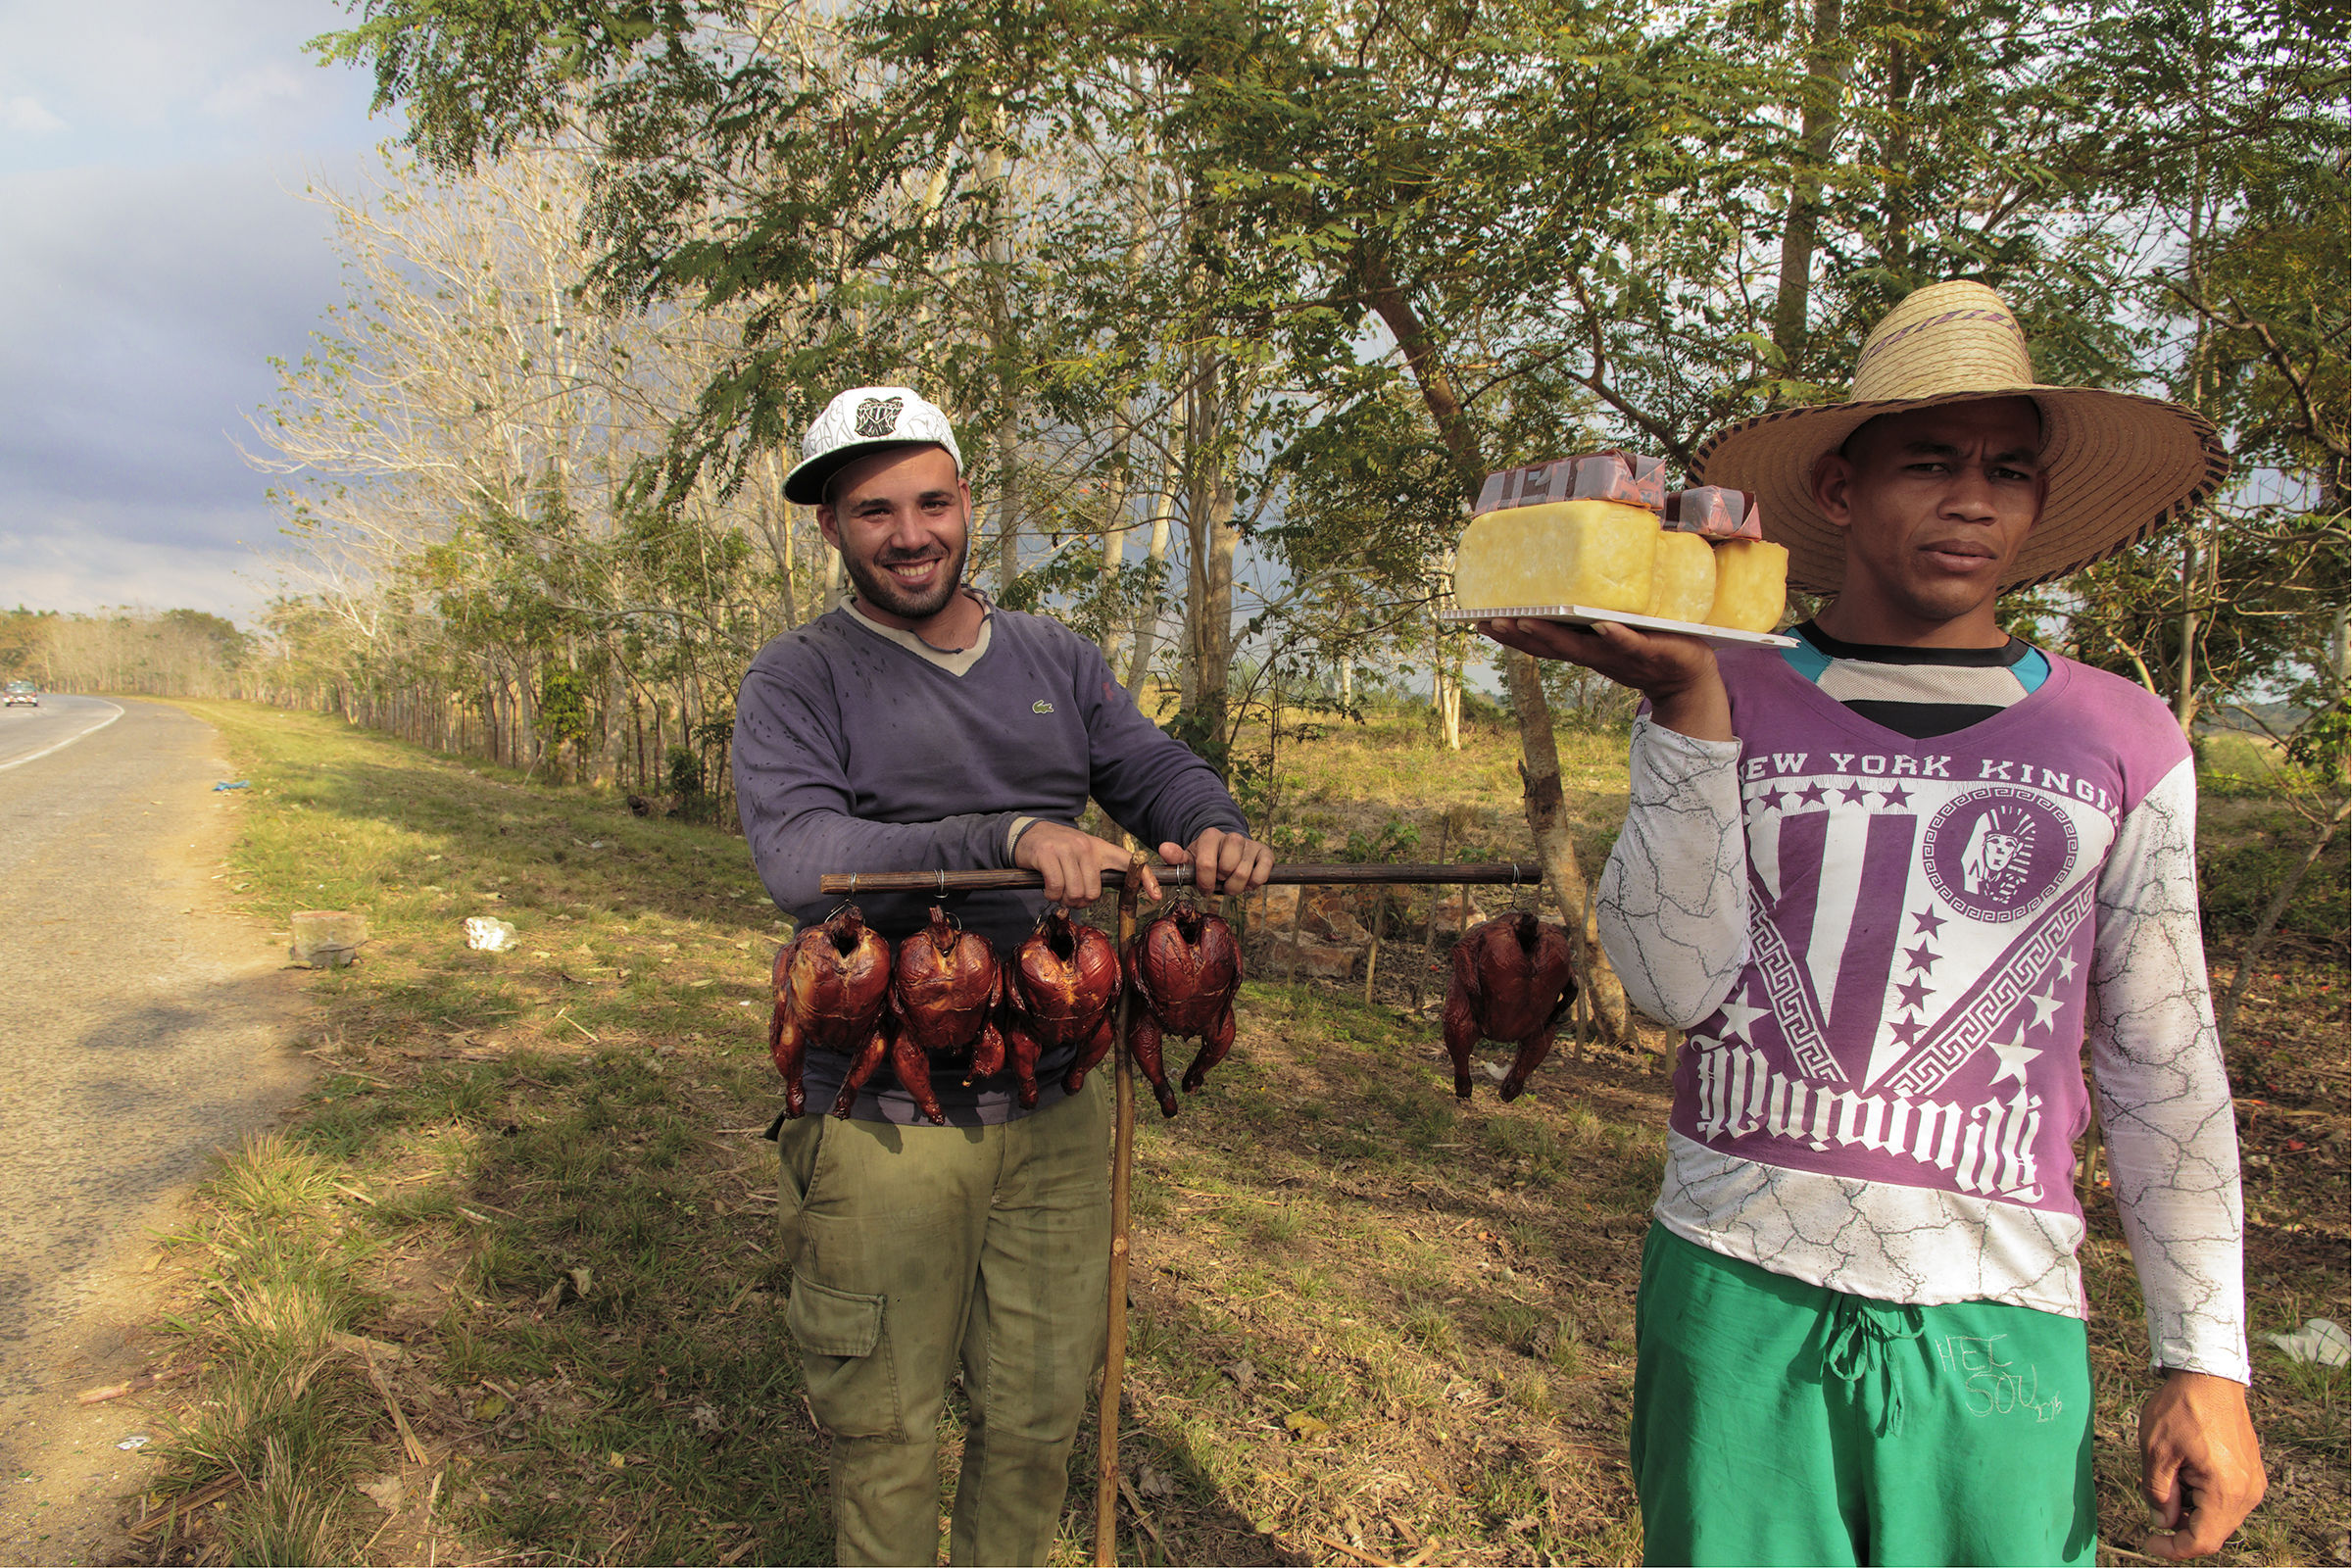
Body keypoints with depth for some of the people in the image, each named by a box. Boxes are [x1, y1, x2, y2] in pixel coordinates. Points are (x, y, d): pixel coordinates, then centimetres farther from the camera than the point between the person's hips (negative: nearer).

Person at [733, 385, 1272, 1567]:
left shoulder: (1056, 661, 9)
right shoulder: (796, 681, -6)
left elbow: (1156, 771, 1)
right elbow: (799, 857, -21)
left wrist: (1215, 828, -24)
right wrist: (1008, 836, -34)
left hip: (1054, 1108, 4)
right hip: (883, 1125, -3)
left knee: (1040, 1412, 19)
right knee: (885, 1433, 14)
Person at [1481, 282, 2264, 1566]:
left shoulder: (2120, 742, 5)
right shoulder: (1731, 708, 1)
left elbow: (2161, 1068, 8)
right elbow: (1676, 982, -10)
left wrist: (2205, 1359, 6)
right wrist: (1683, 699, -16)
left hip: (1997, 1315, 1)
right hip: (1736, 1290, -1)